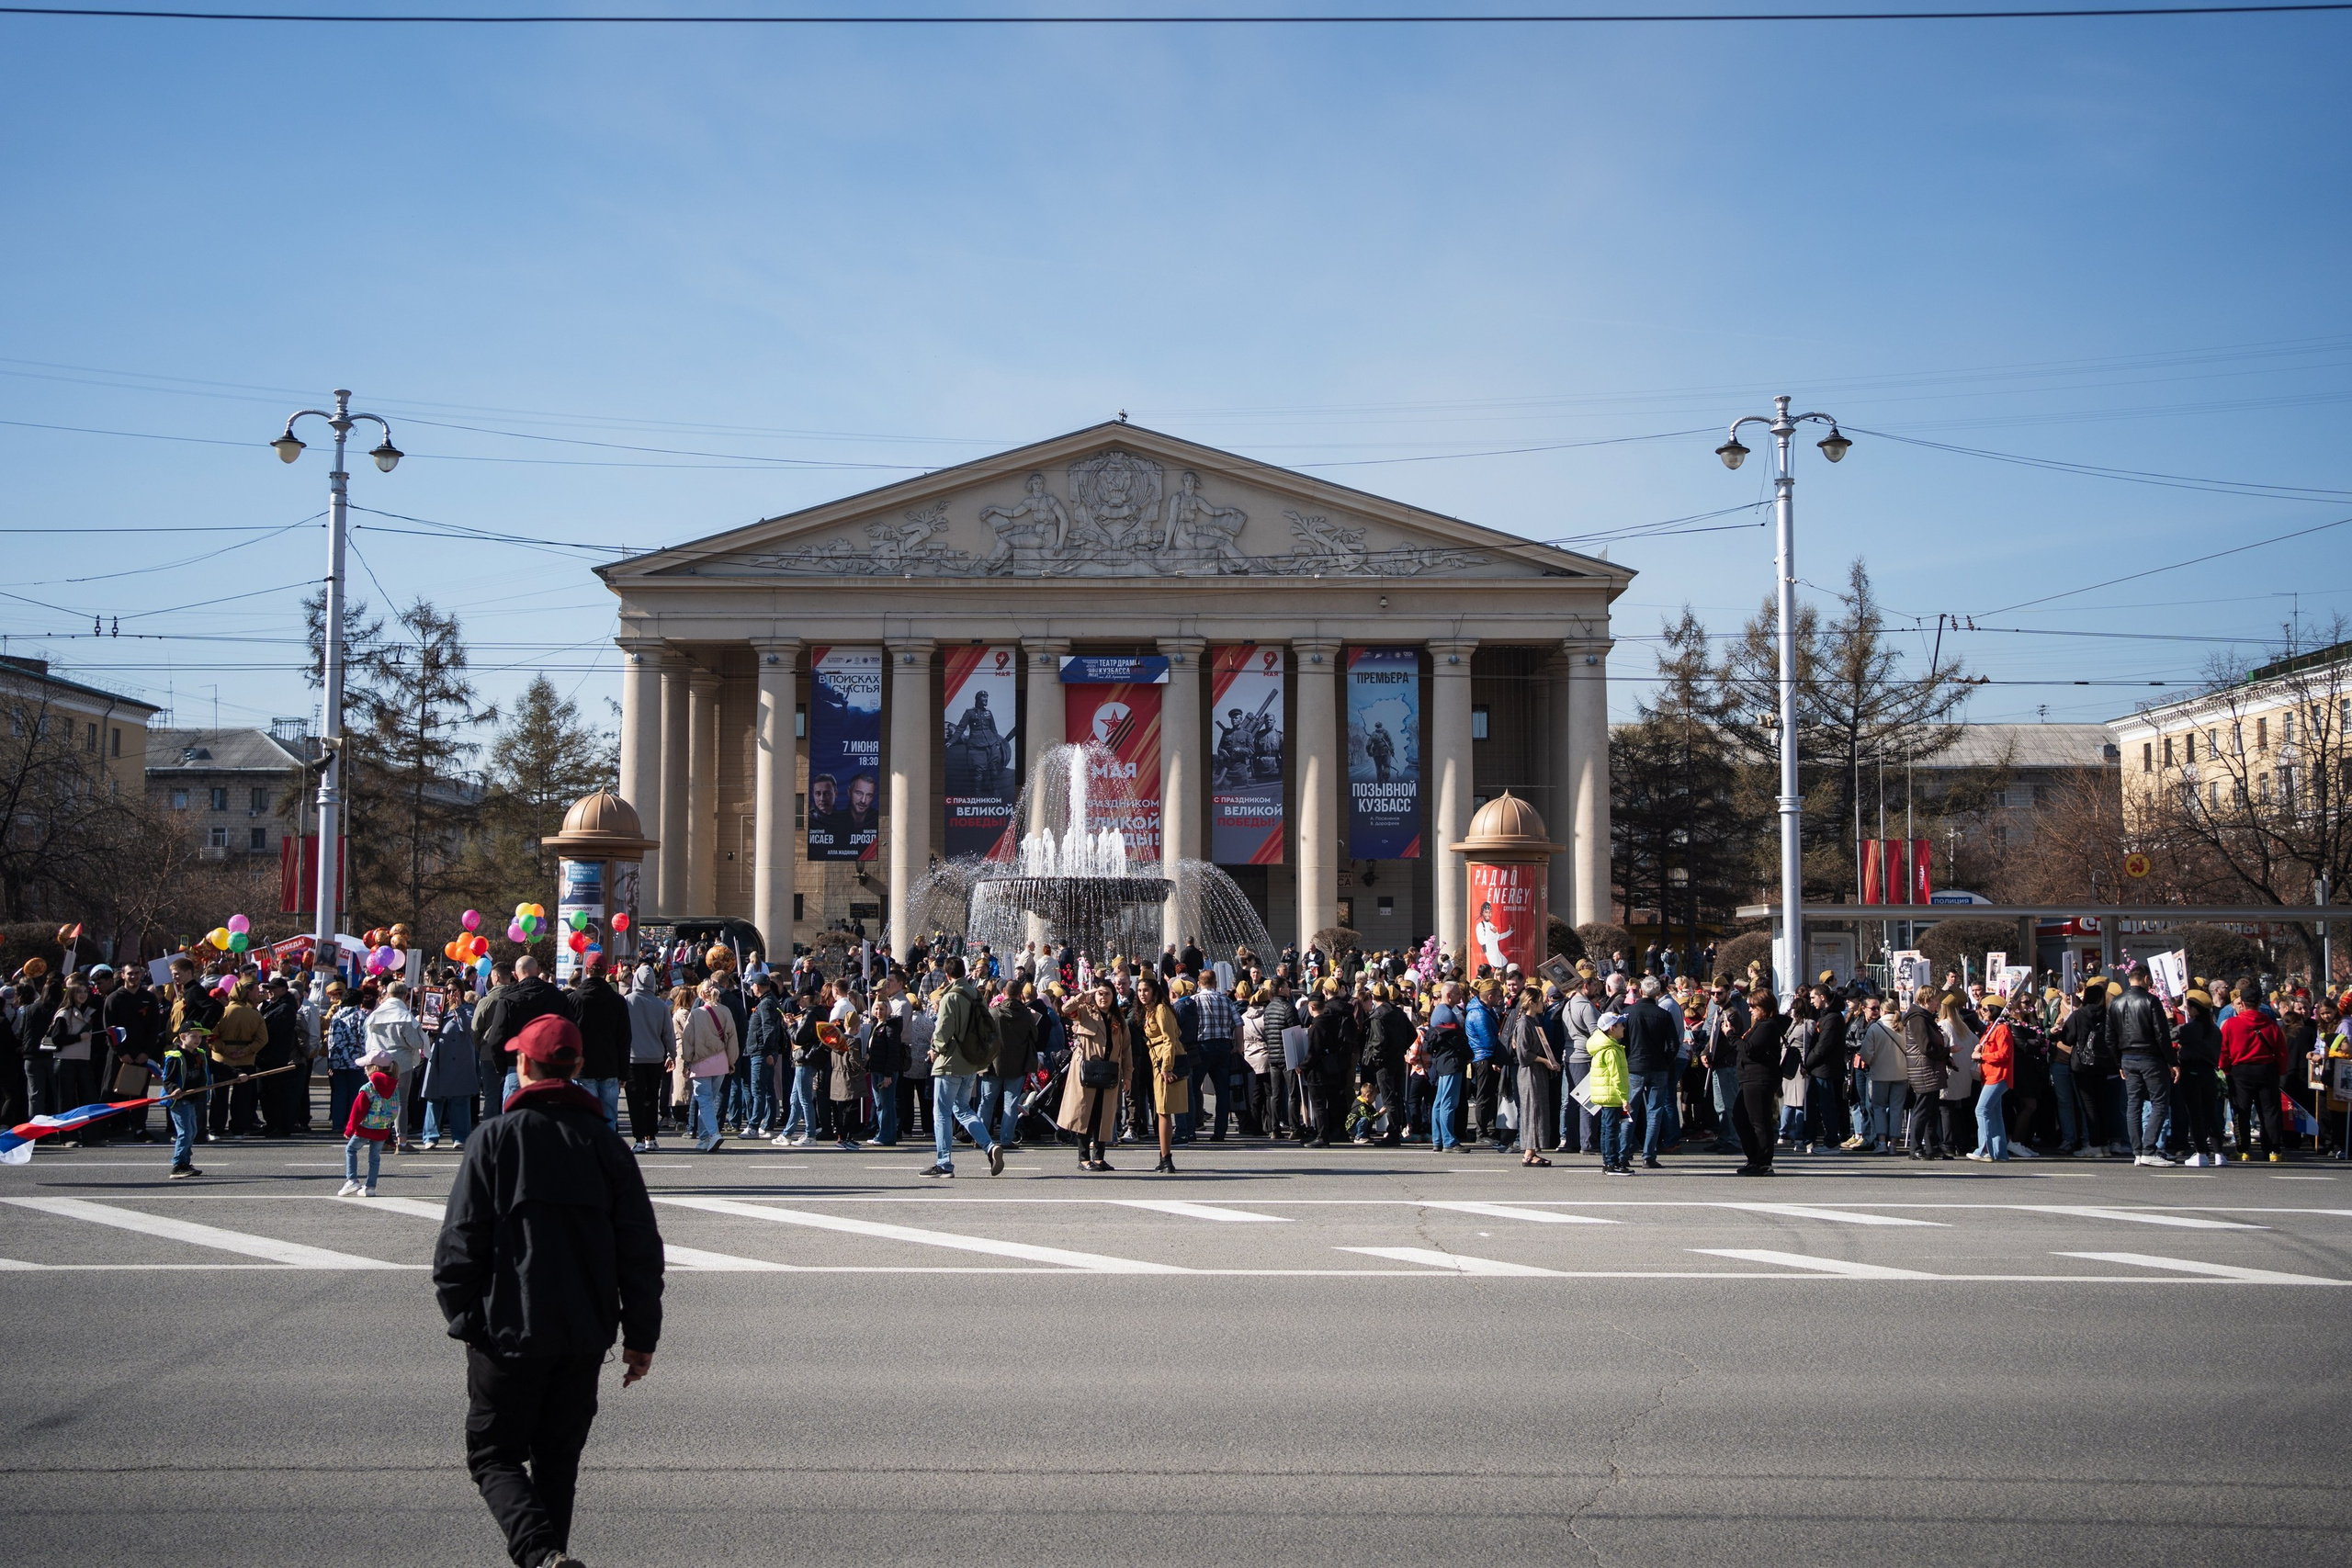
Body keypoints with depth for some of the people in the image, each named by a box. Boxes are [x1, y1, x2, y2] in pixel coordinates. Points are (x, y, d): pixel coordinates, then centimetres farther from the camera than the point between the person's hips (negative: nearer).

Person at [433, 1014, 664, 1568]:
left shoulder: (495, 1137, -7)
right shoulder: (604, 1141, 3)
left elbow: (460, 1242, -9)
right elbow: (641, 1247, 3)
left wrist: (464, 1318, 2)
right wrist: (641, 1335, 10)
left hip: (508, 1331, -3)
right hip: (585, 1335, 4)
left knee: (494, 1455, 4)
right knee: (558, 1458, 18)